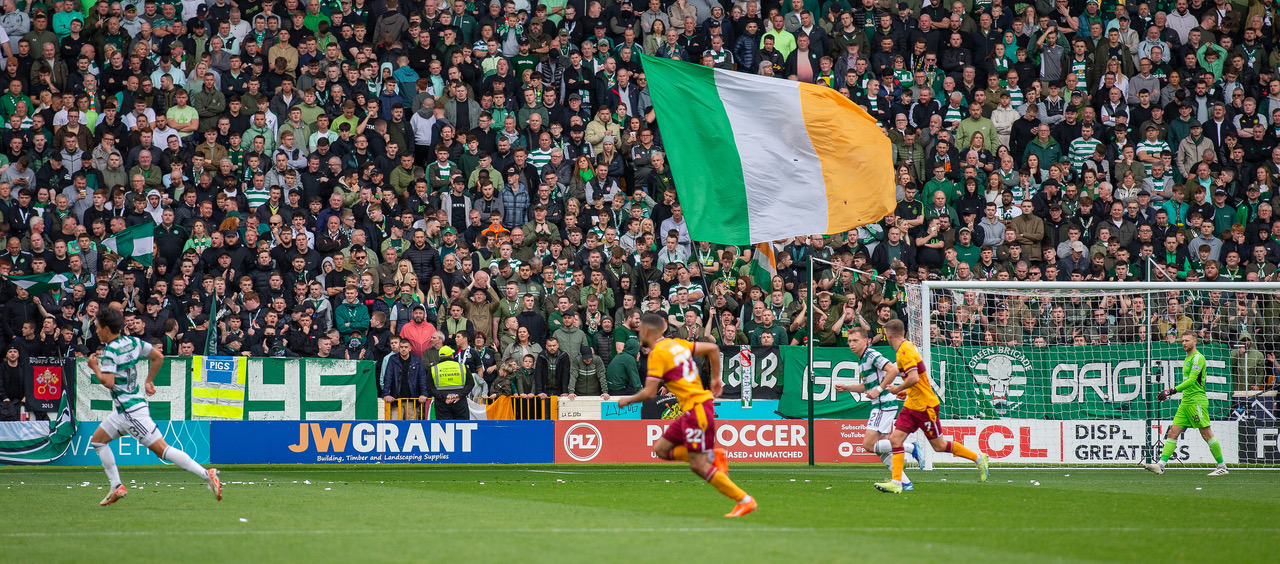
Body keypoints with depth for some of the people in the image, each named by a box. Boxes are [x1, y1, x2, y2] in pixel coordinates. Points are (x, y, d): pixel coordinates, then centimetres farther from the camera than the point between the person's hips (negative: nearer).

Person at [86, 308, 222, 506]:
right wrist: (148, 381, 20)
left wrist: (95, 368, -9)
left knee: (161, 449, -11)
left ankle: (207, 475, -15)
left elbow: (108, 382, -26)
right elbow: (159, 357, 12)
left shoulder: (109, 352, -18)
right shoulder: (133, 342, 7)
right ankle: (117, 487, 14)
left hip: (131, 411, -10)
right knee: (97, 440, 17)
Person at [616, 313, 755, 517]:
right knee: (661, 449, 13)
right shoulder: (677, 344, 13)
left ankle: (744, 500, -2)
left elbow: (649, 393, -16)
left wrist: (627, 400, 2)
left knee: (698, 466, -5)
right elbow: (712, 348, 16)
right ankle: (713, 456, 6)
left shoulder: (657, 354, -12)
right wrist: (716, 378, 24)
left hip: (697, 409, -9)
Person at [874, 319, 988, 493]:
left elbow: (914, 378, -30)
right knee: (895, 439, -3)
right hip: (911, 405, 10)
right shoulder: (908, 346, 10)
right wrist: (906, 390, 17)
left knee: (939, 445, 3)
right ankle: (896, 482, -7)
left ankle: (978, 458, 18)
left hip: (925, 406, -10)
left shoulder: (904, 351, -20)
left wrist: (899, 388, -14)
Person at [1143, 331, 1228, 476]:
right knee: (1173, 432, -1)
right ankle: (1161, 465, -7)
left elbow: (1191, 380, -20)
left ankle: (1222, 467, 4)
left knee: (1207, 434, -5)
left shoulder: (1197, 357, -11)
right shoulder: (1188, 358, 18)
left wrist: (1172, 391, -24)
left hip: (1197, 401, -9)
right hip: (1185, 403, 9)